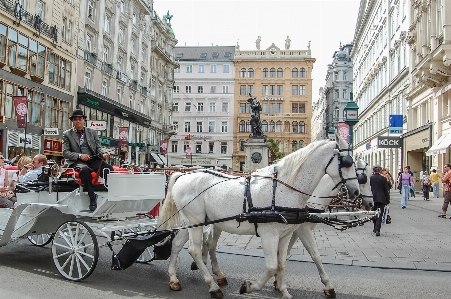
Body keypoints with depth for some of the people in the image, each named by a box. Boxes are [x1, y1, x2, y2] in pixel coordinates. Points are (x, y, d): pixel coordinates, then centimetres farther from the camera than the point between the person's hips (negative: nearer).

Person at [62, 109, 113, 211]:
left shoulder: (92, 132, 20)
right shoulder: (67, 134, 11)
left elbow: (98, 148, 17)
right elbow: (65, 153, 2)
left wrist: (103, 154, -8)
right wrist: (79, 156, -16)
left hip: (94, 160, 3)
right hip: (77, 161, -2)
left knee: (109, 169, -29)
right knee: (84, 169, -39)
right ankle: (92, 197, -26)